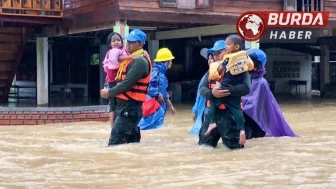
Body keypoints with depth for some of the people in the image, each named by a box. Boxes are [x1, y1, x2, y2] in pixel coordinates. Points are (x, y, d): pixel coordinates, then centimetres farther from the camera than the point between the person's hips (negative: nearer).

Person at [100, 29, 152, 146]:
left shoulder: (140, 61, -15)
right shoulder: (130, 59, 17)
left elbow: (127, 83, -20)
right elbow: (121, 80, 23)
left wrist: (109, 93, -9)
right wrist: (108, 88, 8)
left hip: (130, 107, -10)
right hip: (124, 105, 10)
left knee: (115, 142, -16)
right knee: (132, 141, 14)